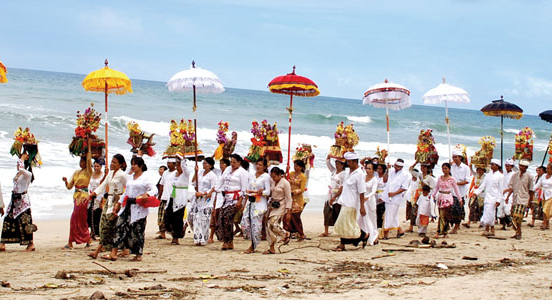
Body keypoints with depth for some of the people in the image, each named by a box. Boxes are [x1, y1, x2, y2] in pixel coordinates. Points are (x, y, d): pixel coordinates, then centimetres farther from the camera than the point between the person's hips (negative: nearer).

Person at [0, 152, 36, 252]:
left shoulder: (28, 174, -11)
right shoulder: (18, 174, 15)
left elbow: (21, 169, -31)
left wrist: (22, 158, -16)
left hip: (23, 200, -8)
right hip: (15, 199, 8)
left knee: (24, 222, -7)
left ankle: (31, 244, 1)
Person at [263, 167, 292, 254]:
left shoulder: (285, 183, -10)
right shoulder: (272, 182, 8)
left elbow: (289, 199, -9)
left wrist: (288, 212, -13)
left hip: (280, 206, -7)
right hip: (272, 205, 7)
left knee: (272, 224, -19)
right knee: (268, 226, 0)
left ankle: (286, 234, 8)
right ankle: (271, 248, 5)